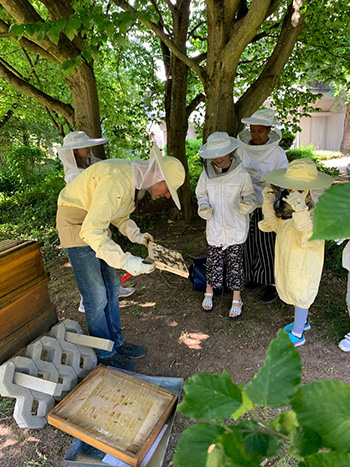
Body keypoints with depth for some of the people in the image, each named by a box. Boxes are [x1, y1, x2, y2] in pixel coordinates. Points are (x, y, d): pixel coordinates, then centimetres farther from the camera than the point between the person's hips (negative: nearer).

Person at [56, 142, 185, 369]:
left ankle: (116, 342, 29)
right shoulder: (117, 179, -32)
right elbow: (91, 231, -34)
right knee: (96, 296, -2)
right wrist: (126, 261, -34)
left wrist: (136, 235, -3)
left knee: (112, 286, 13)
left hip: (94, 222, 9)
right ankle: (105, 355, 17)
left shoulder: (136, 179, 0)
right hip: (76, 223, -9)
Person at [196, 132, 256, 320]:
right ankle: (209, 292, 39)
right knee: (213, 262, 15)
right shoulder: (206, 174, -4)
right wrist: (203, 207, -11)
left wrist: (247, 204, -23)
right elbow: (201, 195, 10)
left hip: (235, 228, -2)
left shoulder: (242, 175, -11)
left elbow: (250, 197, 0)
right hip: (214, 228, 2)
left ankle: (236, 300, 28)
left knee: (235, 264, 9)